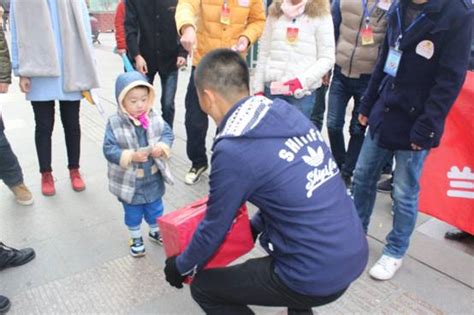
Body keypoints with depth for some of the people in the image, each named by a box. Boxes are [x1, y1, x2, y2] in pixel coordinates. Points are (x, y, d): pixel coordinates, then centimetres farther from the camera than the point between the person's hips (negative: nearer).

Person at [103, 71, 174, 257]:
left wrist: (162, 147, -22)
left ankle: (155, 232, 50)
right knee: (133, 213, 20)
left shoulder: (154, 118, -10)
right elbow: (109, 150, -19)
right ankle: (135, 238, 44)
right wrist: (131, 156, -32)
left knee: (155, 209, 24)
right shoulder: (115, 123, -19)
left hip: (153, 179, 3)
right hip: (129, 182, -3)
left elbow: (167, 134, -2)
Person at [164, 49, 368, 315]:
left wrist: (181, 266, 15)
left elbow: (214, 228, -5)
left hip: (318, 276, -7)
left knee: (203, 286, 8)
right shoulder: (291, 113, 1)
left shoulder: (233, 151, -19)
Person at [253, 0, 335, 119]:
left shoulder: (320, 14, 3)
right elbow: (263, 53, 13)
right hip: (272, 89, 3)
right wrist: (258, 88, 9)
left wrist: (302, 80, -16)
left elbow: (327, 58, -2)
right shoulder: (275, 12, 13)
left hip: (302, 92, -3)